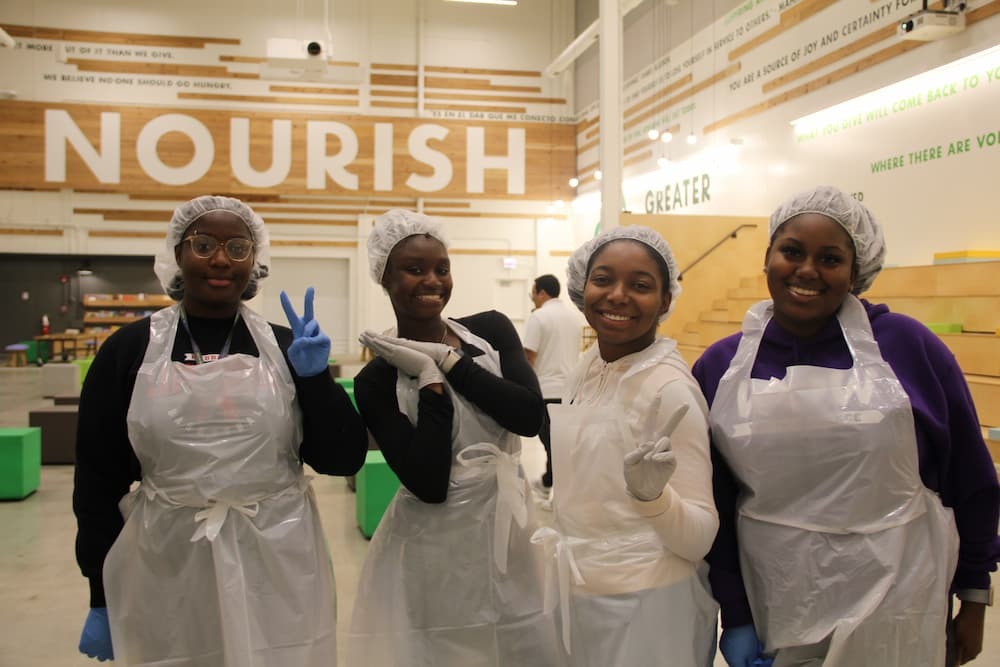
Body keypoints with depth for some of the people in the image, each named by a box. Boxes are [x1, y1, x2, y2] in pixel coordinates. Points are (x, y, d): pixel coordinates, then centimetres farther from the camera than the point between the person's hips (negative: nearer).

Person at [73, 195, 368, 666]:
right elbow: (98, 479, 3)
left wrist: (315, 376, -14)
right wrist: (102, 598, 3)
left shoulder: (285, 347, 2)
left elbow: (343, 460, -1)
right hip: (167, 575, 0)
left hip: (278, 572, 1)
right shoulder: (130, 348, 0)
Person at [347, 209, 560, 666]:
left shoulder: (492, 329, 1)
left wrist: (449, 360, -13)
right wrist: (430, 377, -17)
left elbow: (531, 417, -13)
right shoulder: (376, 381, -7)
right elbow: (428, 485, -17)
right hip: (431, 553, -3)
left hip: (509, 532, 3)